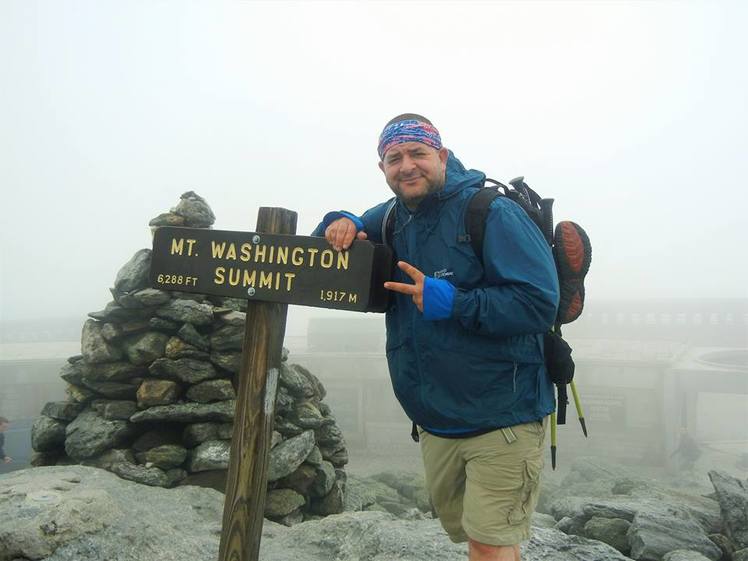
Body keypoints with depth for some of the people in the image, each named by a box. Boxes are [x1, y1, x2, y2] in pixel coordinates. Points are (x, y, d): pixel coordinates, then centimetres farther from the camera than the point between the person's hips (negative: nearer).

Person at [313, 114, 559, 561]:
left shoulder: (492, 213, -14)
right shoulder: (392, 218, 8)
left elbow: (539, 303, -21)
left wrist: (451, 303, -27)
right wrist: (341, 224, -8)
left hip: (502, 421, -7)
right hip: (435, 423, 7)